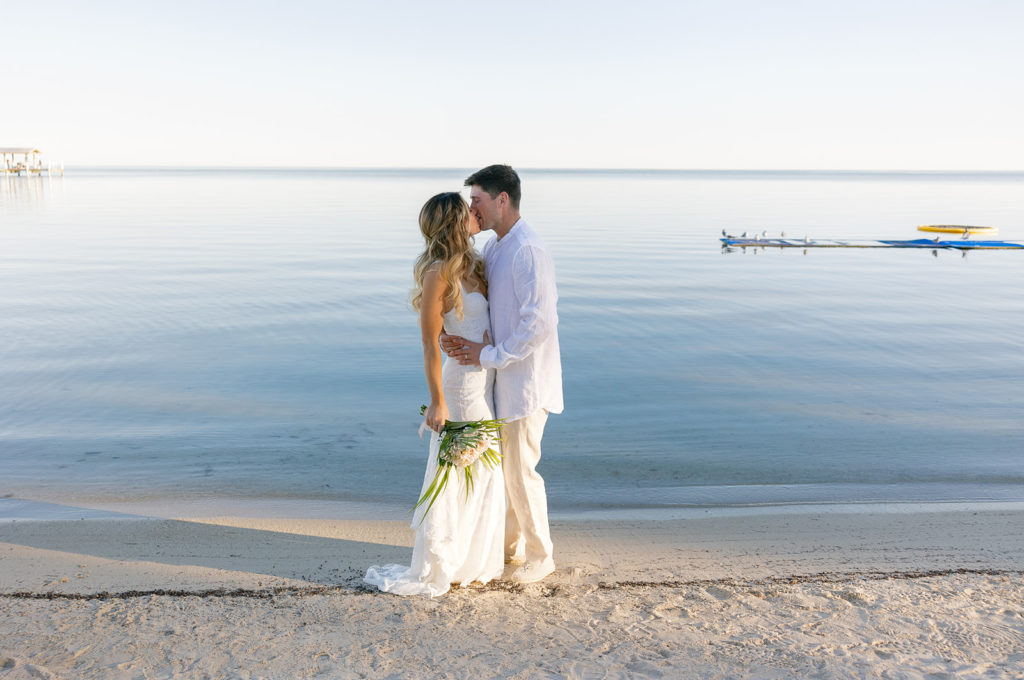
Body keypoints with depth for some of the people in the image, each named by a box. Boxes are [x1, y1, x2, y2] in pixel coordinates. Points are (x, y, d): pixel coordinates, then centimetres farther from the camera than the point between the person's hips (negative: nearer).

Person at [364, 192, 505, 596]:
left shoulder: (470, 267, 9)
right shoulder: (438, 272, -17)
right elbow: (430, 342, -17)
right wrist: (437, 402, -17)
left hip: (485, 382, 9)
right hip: (463, 384, -9)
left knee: (483, 478, 16)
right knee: (452, 480, 2)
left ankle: (474, 563, 30)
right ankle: (428, 574, 17)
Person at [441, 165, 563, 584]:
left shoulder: (528, 251, -20)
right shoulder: (492, 248, 10)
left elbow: (539, 323, -27)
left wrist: (489, 355, -21)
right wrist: (453, 336, -5)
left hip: (525, 380, -9)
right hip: (501, 377, 9)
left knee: (520, 471, 2)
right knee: (499, 466, 18)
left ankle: (540, 555, 20)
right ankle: (509, 544, 35)